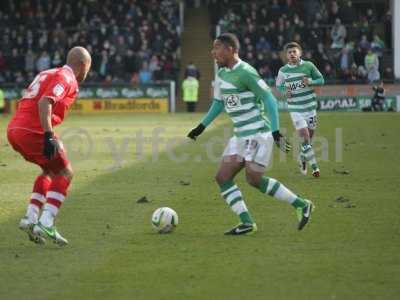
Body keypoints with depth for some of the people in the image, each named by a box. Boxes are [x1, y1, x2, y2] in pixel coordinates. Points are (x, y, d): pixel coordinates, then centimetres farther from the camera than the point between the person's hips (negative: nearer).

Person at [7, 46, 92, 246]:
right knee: (64, 173, 3)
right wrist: (49, 136, -25)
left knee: (50, 170, 24)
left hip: (13, 130, 9)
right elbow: (44, 102, -19)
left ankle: (31, 218, 13)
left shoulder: (47, 74, 24)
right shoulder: (67, 78, -3)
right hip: (33, 131, -9)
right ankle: (46, 224, -9)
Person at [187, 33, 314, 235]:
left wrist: (276, 132, -20)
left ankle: (301, 205, 1)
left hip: (259, 133, -9)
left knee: (254, 179, -13)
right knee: (223, 178, -1)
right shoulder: (222, 74, 12)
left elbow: (269, 99, -17)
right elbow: (218, 103, 27)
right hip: (241, 135, 9)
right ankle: (247, 223, -1)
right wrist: (201, 127, 23)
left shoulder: (245, 72, -16)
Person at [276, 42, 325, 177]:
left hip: (310, 106, 1)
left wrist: (310, 82, -16)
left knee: (310, 136, 7)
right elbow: (279, 86, 13)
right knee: (304, 136, -12)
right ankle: (314, 166, -4)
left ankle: (302, 158, 34)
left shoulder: (308, 66, -2)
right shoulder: (283, 71, -1)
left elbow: (321, 80, 4)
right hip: (295, 109, -1)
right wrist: (285, 92, -9)